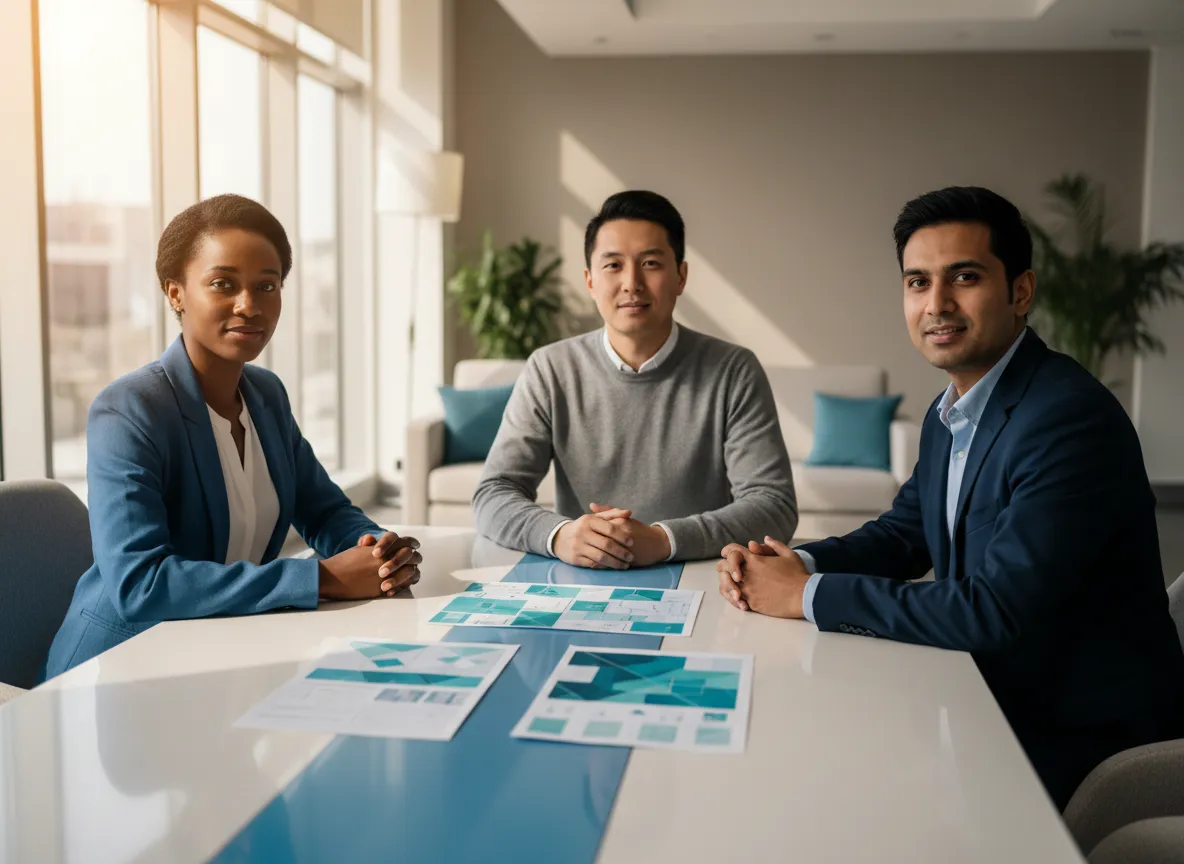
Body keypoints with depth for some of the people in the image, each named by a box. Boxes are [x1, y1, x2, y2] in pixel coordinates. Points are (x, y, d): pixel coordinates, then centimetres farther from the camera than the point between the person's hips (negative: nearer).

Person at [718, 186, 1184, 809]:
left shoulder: (1071, 419, -25)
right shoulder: (949, 416, 6)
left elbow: (996, 613, -30)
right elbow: (902, 534, 15)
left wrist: (810, 594, -23)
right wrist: (798, 563, -6)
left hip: (1080, 737, -8)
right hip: (991, 699, 8)